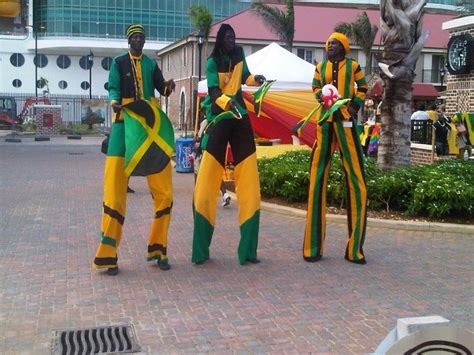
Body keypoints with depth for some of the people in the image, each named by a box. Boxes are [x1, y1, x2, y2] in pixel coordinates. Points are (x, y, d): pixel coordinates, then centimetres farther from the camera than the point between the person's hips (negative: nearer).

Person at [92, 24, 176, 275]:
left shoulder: (151, 64, 16)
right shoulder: (119, 62, 8)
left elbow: (162, 89, 9)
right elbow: (113, 89, -2)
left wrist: (168, 87, -15)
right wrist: (114, 102, -25)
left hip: (151, 124, 4)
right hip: (125, 123, -3)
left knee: (164, 191, -1)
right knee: (115, 189, -12)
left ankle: (158, 249, 11)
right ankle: (108, 256, -7)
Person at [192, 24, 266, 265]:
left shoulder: (238, 54, 9)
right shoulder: (213, 62, -4)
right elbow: (213, 91, -17)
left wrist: (255, 80, 3)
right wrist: (227, 102, -38)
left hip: (240, 118, 5)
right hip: (218, 119, -5)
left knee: (249, 186, -2)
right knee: (206, 185, -11)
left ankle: (248, 250, 2)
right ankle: (201, 251, -3)